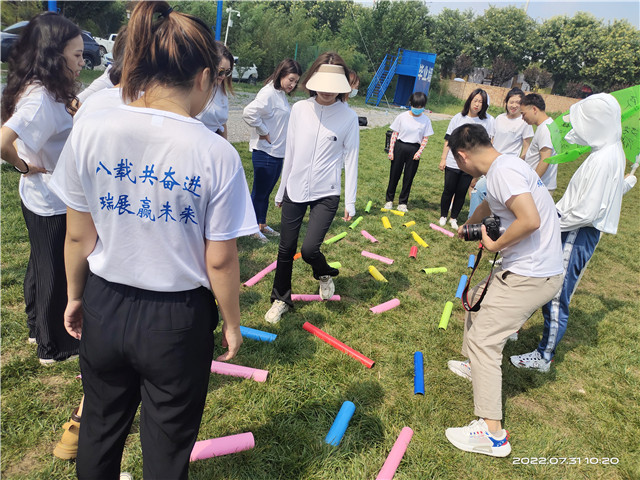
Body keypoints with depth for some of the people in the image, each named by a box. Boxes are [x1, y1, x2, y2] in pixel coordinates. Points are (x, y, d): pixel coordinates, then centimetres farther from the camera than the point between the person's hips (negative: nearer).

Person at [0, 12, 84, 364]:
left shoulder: (42, 92, 4)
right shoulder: (41, 99, -26)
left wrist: (71, 112, 3)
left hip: (39, 198, 10)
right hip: (52, 203, -10)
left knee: (41, 264, 24)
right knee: (57, 273, 6)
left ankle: (37, 328, 45)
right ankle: (55, 347, 26)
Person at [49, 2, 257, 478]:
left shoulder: (91, 129, -11)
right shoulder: (217, 154, -19)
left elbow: (78, 235, -3)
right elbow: (220, 261, -14)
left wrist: (75, 296, 14)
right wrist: (232, 324, 3)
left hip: (104, 307, 3)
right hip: (177, 320, -3)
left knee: (101, 426, 29)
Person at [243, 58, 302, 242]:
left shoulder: (282, 94, 12)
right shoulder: (269, 93, -18)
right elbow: (249, 112, -30)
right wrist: (263, 132, -20)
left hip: (277, 152, 9)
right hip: (265, 153, -9)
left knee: (267, 191, 19)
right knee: (259, 191, 3)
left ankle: (262, 225, 32)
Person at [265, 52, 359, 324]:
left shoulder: (348, 116, -5)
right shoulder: (299, 109, 1)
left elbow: (350, 159, -2)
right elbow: (290, 152, 7)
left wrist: (350, 202, -3)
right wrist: (281, 190, 12)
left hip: (326, 194, -3)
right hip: (295, 190, 3)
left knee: (309, 248, -13)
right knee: (286, 249, 9)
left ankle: (324, 274, 24)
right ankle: (281, 299, 30)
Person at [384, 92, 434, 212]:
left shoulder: (426, 120, -2)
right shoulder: (402, 117, -4)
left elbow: (425, 138, 2)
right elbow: (395, 134, 0)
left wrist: (419, 152, -8)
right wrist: (391, 150, -3)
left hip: (414, 149, 0)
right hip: (400, 147, 0)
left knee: (409, 177, 6)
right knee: (394, 174, 6)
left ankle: (403, 203, 19)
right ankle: (389, 200, 21)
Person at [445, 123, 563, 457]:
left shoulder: (503, 170, -19)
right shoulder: (506, 166, 13)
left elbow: (530, 220, -32)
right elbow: (488, 205, 34)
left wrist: (494, 245, -15)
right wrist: (466, 227, 52)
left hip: (530, 276, -10)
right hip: (529, 269, 10)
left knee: (483, 340, -7)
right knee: (477, 300, 25)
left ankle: (492, 433, -2)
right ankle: (475, 366, 45)